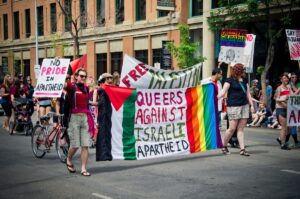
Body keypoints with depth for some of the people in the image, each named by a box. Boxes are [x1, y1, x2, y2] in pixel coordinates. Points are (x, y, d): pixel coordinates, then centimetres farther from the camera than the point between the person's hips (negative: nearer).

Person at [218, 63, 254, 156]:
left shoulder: (244, 81, 17)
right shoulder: (230, 80, -3)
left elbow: (248, 94, 21)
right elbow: (223, 92, -9)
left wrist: (251, 105, 15)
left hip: (244, 106, 6)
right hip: (233, 106, -6)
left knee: (241, 129, 3)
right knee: (232, 128, -7)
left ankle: (242, 149, 2)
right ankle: (224, 146, 11)